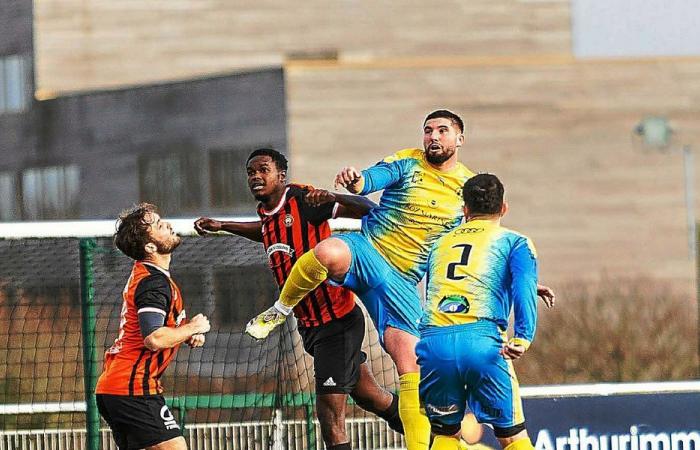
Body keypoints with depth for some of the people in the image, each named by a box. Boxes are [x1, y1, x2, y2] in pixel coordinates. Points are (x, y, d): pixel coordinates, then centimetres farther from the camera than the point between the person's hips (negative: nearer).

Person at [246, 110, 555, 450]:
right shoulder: (409, 163, 0)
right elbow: (371, 179, -19)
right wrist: (354, 181, -44)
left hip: (400, 281, 3)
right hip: (367, 251, -3)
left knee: (409, 361, -8)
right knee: (329, 253, -38)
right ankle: (280, 310, -10)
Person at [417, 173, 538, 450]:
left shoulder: (439, 245, 29)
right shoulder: (514, 242, 16)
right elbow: (524, 289, -4)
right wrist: (523, 338, -16)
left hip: (432, 343, 3)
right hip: (481, 341, -3)